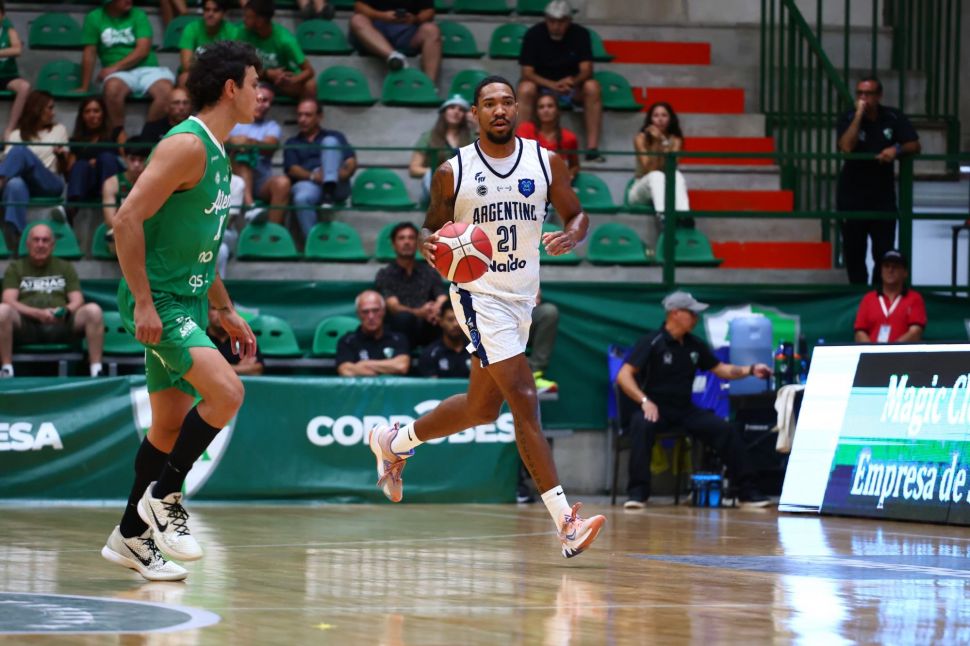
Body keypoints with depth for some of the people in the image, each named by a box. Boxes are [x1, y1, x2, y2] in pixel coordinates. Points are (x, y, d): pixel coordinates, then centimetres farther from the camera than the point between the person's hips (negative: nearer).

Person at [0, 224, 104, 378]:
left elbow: (77, 301, 11)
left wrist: (65, 311, -15)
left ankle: (96, 370, -30)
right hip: (26, 326, -2)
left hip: (60, 326, 2)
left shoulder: (65, 268, 23)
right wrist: (38, 313, -17)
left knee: (93, 310, -26)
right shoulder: (15, 268, 17)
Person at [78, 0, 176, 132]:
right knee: (113, 88, -38)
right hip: (119, 73, -1)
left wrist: (115, 67, -14)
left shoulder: (138, 15, 6)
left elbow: (143, 50, -4)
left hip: (146, 68, 1)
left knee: (166, 90, -32)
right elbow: (89, 54, 3)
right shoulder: (94, 18, 6)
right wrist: (84, 88, -2)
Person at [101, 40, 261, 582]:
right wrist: (143, 302, -23)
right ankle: (164, 496, -8)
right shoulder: (187, 146, -15)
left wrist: (225, 310, 23)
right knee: (226, 391, -22)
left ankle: (132, 536, 20)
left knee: (171, 426, 11)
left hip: (187, 303, 10)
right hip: (158, 302, -10)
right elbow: (128, 219, -22)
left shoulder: (216, 154, 15)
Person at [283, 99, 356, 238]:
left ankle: (329, 193, -40)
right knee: (302, 198, -38)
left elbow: (351, 162, 9)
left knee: (330, 142, -20)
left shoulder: (334, 136, 24)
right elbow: (292, 169, 7)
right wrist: (312, 176, -15)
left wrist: (342, 174, -16)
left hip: (337, 186, 0)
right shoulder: (292, 143, 26)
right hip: (307, 182, 0)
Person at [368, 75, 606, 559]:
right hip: (479, 294, -5)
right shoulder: (453, 172, -5)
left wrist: (571, 236, -18)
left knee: (482, 406, 15)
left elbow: (577, 216, 6)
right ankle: (565, 521, -20)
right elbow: (431, 228, 5)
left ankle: (395, 442, 40)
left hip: (522, 296, 5)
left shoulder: (546, 162, 1)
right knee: (524, 400, -16)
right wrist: (430, 245, -19)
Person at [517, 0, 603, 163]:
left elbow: (586, 70, -13)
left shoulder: (580, 34, -8)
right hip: (542, 84, -1)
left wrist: (573, 81, -37)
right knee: (526, 88, -35)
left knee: (592, 87, -30)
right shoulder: (534, 34, -12)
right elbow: (527, 73, -17)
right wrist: (552, 85, -34)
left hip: (571, 85, 1)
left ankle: (592, 148, -31)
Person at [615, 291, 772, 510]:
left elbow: (720, 369, 18)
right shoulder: (652, 343, -8)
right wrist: (644, 401, -27)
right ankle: (637, 492, -36)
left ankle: (747, 492, -6)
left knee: (725, 430, -14)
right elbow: (624, 376, -14)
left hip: (685, 410, 5)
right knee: (642, 426, -39)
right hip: (656, 408, -5)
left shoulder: (695, 345, 10)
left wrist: (750, 370, 2)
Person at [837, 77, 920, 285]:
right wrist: (859, 115, -21)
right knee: (854, 252, 5)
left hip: (883, 195, 1)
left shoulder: (894, 118, 0)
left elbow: (915, 146, 0)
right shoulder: (848, 119, -4)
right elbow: (846, 147, -22)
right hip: (852, 196, 0)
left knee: (884, 252, -2)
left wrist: (897, 149, -21)